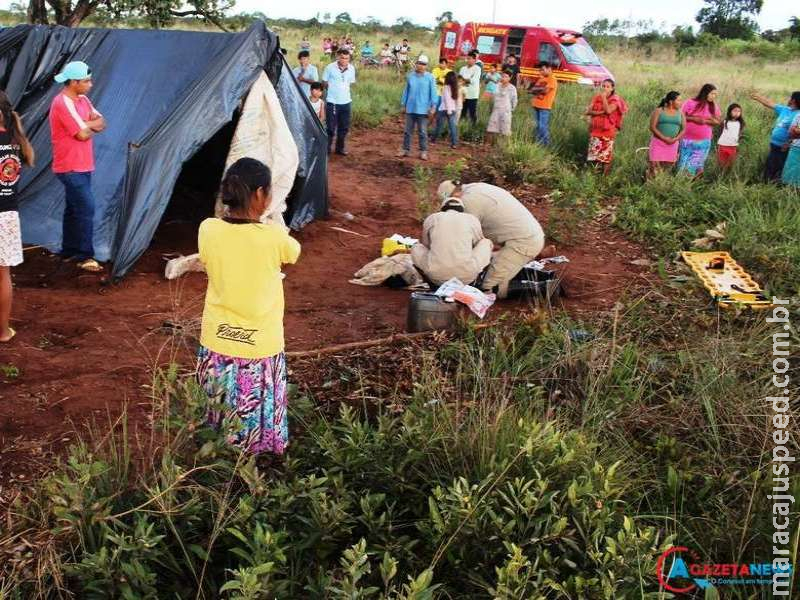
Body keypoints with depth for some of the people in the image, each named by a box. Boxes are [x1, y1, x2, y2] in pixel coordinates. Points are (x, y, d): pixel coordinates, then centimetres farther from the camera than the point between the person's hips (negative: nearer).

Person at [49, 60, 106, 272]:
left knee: (74, 209, 15)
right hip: (71, 168, -9)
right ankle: (85, 257, -8)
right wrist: (92, 126, -1)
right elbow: (83, 134, -22)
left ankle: (69, 251, 24)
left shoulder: (82, 99, 12)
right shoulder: (63, 103, -19)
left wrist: (85, 125, -13)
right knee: (86, 208, -12)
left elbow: (102, 123, 5)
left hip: (82, 166, 9)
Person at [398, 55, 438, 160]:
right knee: (408, 130, 9)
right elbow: (406, 91, 12)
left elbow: (433, 92, -4)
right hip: (410, 108, 3)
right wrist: (403, 105, 13)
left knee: (423, 131, 2)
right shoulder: (410, 76, 6)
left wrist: (433, 106, -10)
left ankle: (423, 152, 9)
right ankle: (406, 149, 17)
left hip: (423, 109, -3)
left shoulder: (429, 77, -4)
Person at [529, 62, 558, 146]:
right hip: (536, 105, 8)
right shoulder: (541, 79, 18)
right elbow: (532, 89, 12)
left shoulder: (552, 79, -5)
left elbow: (545, 90, -15)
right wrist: (540, 90, -6)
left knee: (543, 127, -10)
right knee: (538, 126, 10)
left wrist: (536, 90, 0)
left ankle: (546, 145, -5)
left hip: (545, 107, -8)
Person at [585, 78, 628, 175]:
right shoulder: (596, 98, 8)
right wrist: (600, 112, -15)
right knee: (593, 155, 4)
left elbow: (608, 111, -21)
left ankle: (605, 175, 1)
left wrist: (604, 98, -14)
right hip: (595, 130, 4)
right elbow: (588, 111, -2)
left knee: (606, 155, -4)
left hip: (608, 131, -4)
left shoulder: (615, 99, -4)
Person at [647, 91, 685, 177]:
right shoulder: (659, 111, -1)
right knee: (655, 166, -11)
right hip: (658, 142, -3)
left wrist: (675, 139, -11)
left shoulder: (680, 113, 10)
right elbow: (652, 127, -7)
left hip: (672, 144, 4)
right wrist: (664, 138, -15)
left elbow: (683, 129, 7)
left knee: (668, 166, 2)